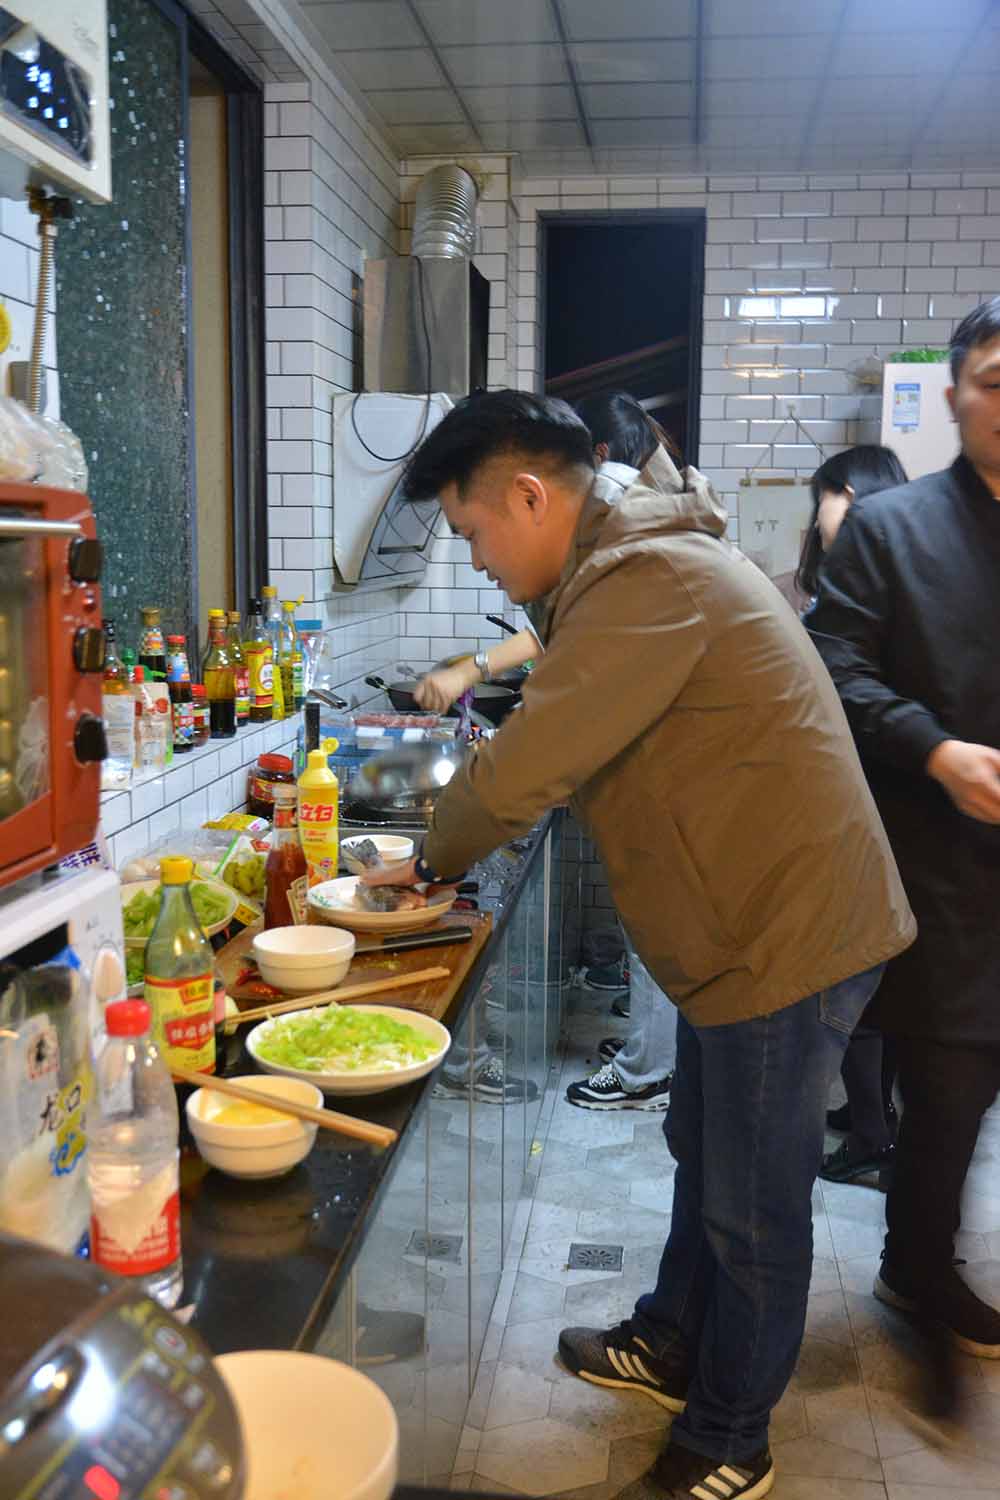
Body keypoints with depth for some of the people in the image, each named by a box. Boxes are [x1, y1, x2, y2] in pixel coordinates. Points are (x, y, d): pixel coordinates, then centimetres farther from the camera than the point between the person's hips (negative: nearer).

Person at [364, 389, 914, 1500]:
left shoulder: (646, 580, -25)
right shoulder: (635, 561, 10)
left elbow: (524, 771, -26)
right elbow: (565, 736, 15)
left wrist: (432, 861, -8)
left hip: (787, 930, -10)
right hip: (747, 921, 10)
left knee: (752, 1202, 8)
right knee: (702, 1153, 25)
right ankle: (672, 1346, 47)